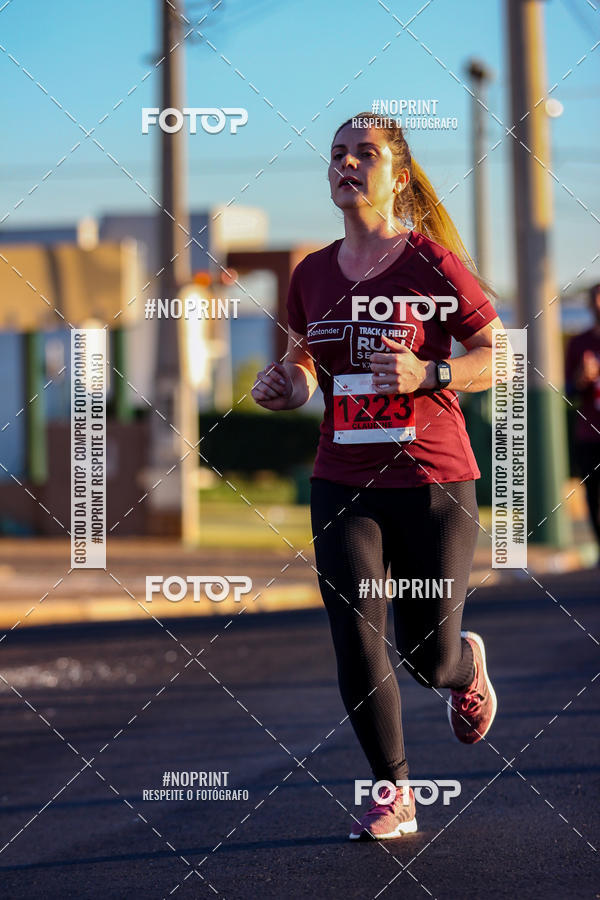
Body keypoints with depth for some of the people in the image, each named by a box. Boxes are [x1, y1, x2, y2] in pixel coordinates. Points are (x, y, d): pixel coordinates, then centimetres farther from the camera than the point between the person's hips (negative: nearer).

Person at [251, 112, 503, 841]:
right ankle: (393, 795, 7)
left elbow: (502, 355, -5)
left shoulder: (433, 263, -7)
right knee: (356, 645, -8)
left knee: (428, 657, 3)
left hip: (432, 480, -3)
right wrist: (286, 382, -1)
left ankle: (467, 667, 41)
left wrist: (428, 374, -21)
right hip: (343, 485, 3)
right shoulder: (312, 275, 6)